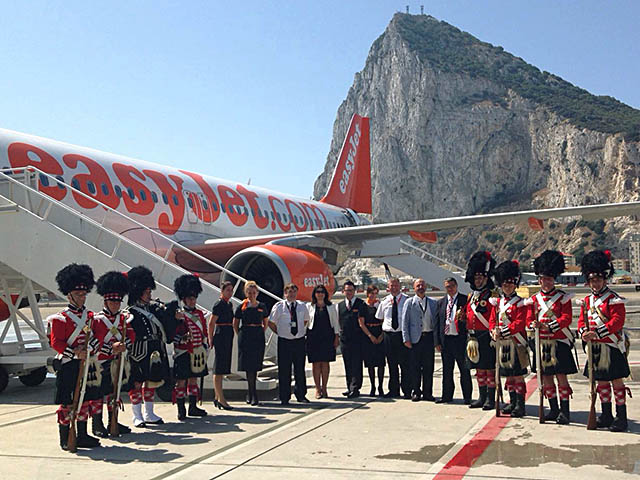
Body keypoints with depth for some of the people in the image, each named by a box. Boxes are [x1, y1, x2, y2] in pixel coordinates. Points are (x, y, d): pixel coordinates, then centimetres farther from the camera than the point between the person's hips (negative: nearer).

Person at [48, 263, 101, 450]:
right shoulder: (60, 318, -8)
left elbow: (97, 338, 10)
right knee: (66, 403, 0)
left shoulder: (90, 316, 10)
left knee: (84, 400, 11)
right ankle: (65, 439, 9)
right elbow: (56, 343, -12)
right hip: (67, 366, -6)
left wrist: (88, 349, -10)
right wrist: (75, 352, -23)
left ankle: (82, 436, 21)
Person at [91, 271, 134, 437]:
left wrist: (124, 345, -21)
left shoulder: (124, 317, 8)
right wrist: (111, 348, -28)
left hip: (118, 362, 6)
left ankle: (113, 422, 25)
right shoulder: (97, 319, -9)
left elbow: (130, 335, 0)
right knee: (98, 393, 0)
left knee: (114, 391, 14)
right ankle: (97, 424, 10)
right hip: (101, 363, -6)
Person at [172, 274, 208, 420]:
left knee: (194, 379, 13)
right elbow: (173, 335, -11)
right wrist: (184, 337, -27)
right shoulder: (179, 315, -8)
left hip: (197, 353, 6)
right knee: (181, 381, -1)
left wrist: (206, 349, 16)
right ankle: (181, 410, 6)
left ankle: (193, 408, 21)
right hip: (183, 354, -6)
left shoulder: (200, 313, 11)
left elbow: (204, 333, 18)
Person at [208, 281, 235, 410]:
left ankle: (217, 397, 21)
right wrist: (211, 340, -9)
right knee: (219, 369, -5)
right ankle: (221, 399, -4)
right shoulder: (218, 305, -11)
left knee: (222, 368, 13)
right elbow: (211, 323, -12)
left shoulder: (229, 304, 15)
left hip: (228, 337, 9)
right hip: (221, 337, -9)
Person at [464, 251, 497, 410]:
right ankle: (482, 397, 21)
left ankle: (490, 399, 6)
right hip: (474, 338, 7)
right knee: (479, 369, 12)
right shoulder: (471, 296, 14)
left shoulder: (492, 296, -7)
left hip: (487, 338, -7)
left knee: (490, 369, -1)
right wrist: (470, 336, 13)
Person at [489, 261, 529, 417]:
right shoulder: (497, 302, 13)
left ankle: (520, 404, 1)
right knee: (508, 375, 13)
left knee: (518, 375, -4)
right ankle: (512, 402, 24)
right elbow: (492, 320, 13)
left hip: (516, 343, -6)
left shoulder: (520, 303, -6)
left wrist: (503, 332, -21)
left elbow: (520, 323, -15)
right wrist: (494, 331, -7)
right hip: (502, 344, 6)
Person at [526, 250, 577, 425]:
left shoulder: (563, 297, 1)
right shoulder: (534, 299, 11)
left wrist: (550, 326, -23)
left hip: (559, 343, -4)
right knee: (546, 377, 8)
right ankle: (554, 409, 19)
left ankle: (564, 411, 2)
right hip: (541, 343, 4)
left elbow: (566, 318, -8)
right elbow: (529, 318, 7)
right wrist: (533, 324, -16)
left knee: (561, 376, -4)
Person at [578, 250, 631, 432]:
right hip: (595, 348, 6)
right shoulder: (587, 300, 11)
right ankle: (606, 416, 22)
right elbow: (582, 321, 10)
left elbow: (617, 321, -19)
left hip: (612, 347, -6)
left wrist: (597, 333, -28)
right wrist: (584, 332, -12)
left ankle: (621, 417, 7)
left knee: (617, 381, -1)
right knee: (601, 381, 12)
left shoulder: (614, 299, -9)